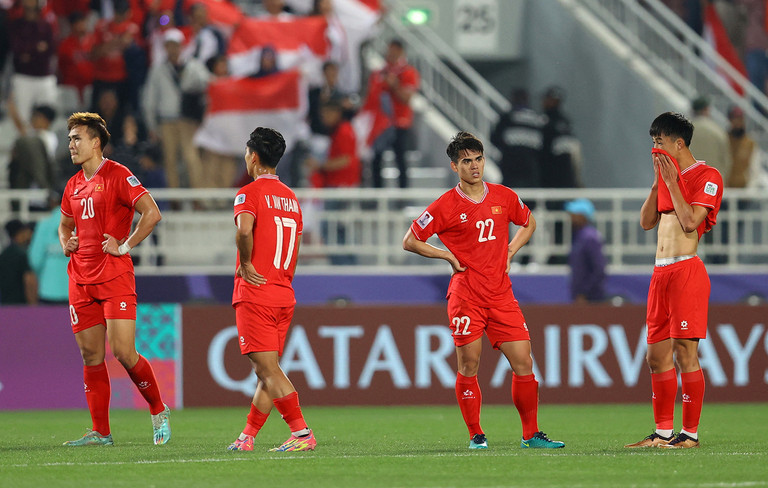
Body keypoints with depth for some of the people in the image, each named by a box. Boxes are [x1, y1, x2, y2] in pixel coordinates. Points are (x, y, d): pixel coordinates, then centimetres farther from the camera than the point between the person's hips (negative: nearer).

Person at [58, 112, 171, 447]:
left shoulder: (117, 175, -7)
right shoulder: (73, 185, 15)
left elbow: (152, 213, -15)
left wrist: (125, 246, -15)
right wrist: (66, 242, 10)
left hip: (115, 277, -7)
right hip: (81, 279, 7)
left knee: (123, 352, -13)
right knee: (90, 356, 5)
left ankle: (159, 411, 8)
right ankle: (100, 432, 9)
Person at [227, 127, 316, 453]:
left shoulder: (250, 193, -8)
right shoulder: (291, 197, 15)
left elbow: (244, 230, -28)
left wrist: (245, 263, -14)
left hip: (255, 294, -8)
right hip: (284, 295, 8)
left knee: (269, 369, -9)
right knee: (266, 371, 11)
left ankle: (302, 433, -17)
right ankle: (247, 437, 16)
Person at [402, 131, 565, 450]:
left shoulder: (504, 197, 7)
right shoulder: (446, 206, -3)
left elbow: (529, 223, 26)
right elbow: (410, 241, 2)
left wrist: (509, 253, 10)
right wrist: (448, 256, -5)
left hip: (501, 294, 3)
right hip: (466, 297, -3)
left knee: (523, 363, -2)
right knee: (469, 367, -4)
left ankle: (531, 435, 7)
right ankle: (476, 435, 8)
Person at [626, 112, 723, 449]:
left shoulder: (707, 177, -4)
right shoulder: (668, 175, 21)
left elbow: (691, 221, -16)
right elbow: (646, 221, 17)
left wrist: (672, 181, -8)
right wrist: (658, 182, 9)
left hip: (686, 270, -8)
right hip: (661, 272, 8)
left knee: (685, 352, -10)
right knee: (657, 355, 7)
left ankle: (690, 433, -7)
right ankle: (663, 432, 12)